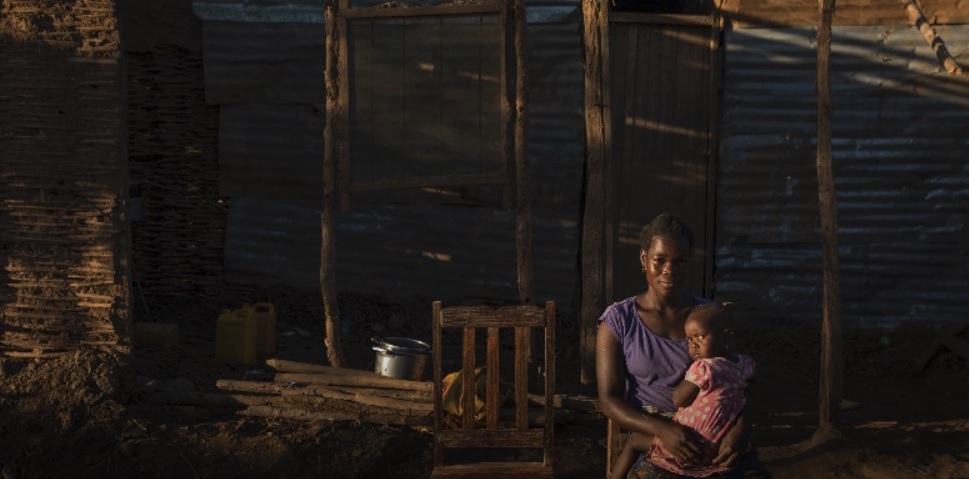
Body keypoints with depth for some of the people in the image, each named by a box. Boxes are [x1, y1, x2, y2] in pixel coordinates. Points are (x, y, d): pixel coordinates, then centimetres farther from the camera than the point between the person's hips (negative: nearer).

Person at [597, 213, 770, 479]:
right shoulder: (618, 320, 0)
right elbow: (609, 399, -4)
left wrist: (740, 427, -16)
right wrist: (662, 430, -22)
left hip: (710, 434, 3)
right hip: (648, 435, -3)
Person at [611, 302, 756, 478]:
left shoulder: (703, 368, -23)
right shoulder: (743, 363, -1)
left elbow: (678, 399, -13)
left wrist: (687, 376, 2)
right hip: (721, 448, 7)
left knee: (634, 440, 10)